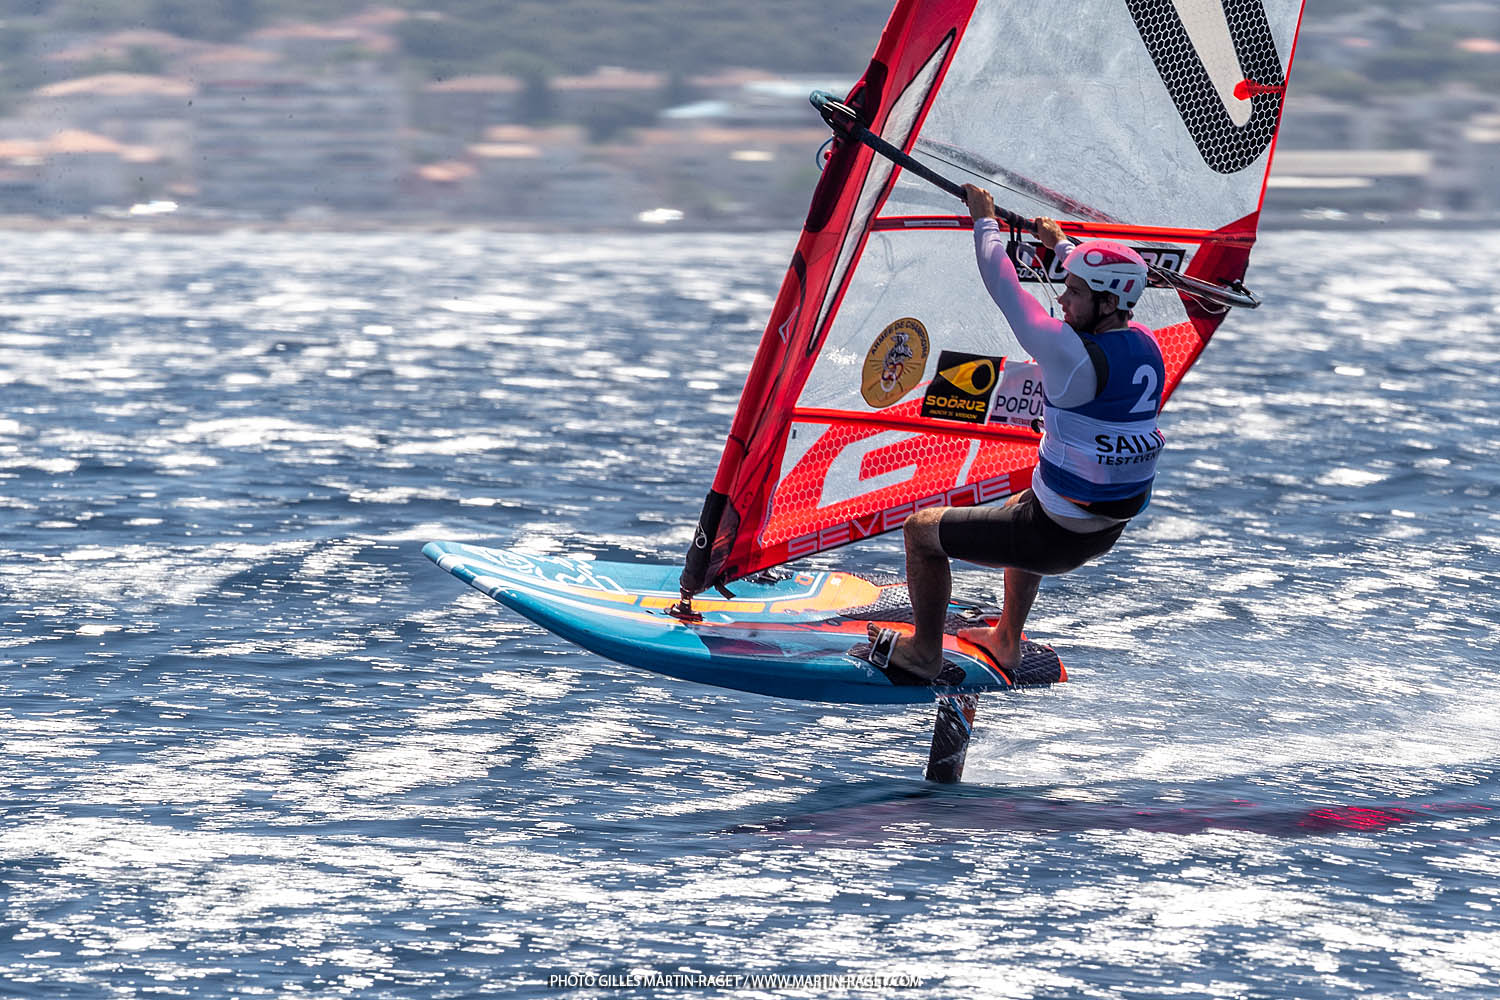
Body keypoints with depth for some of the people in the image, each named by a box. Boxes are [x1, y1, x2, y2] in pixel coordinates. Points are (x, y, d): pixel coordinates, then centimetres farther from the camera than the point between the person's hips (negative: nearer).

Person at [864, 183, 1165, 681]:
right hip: (1109, 532, 8)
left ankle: (924, 653, 26)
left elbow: (1007, 290, -16)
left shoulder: (1075, 357, -29)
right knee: (1022, 503, 41)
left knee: (921, 528, 10)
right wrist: (1061, 244, 34)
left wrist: (985, 220, 0)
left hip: (1054, 538, -8)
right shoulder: (1146, 346, -5)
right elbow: (1109, 286, 19)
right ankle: (1007, 641, 47)